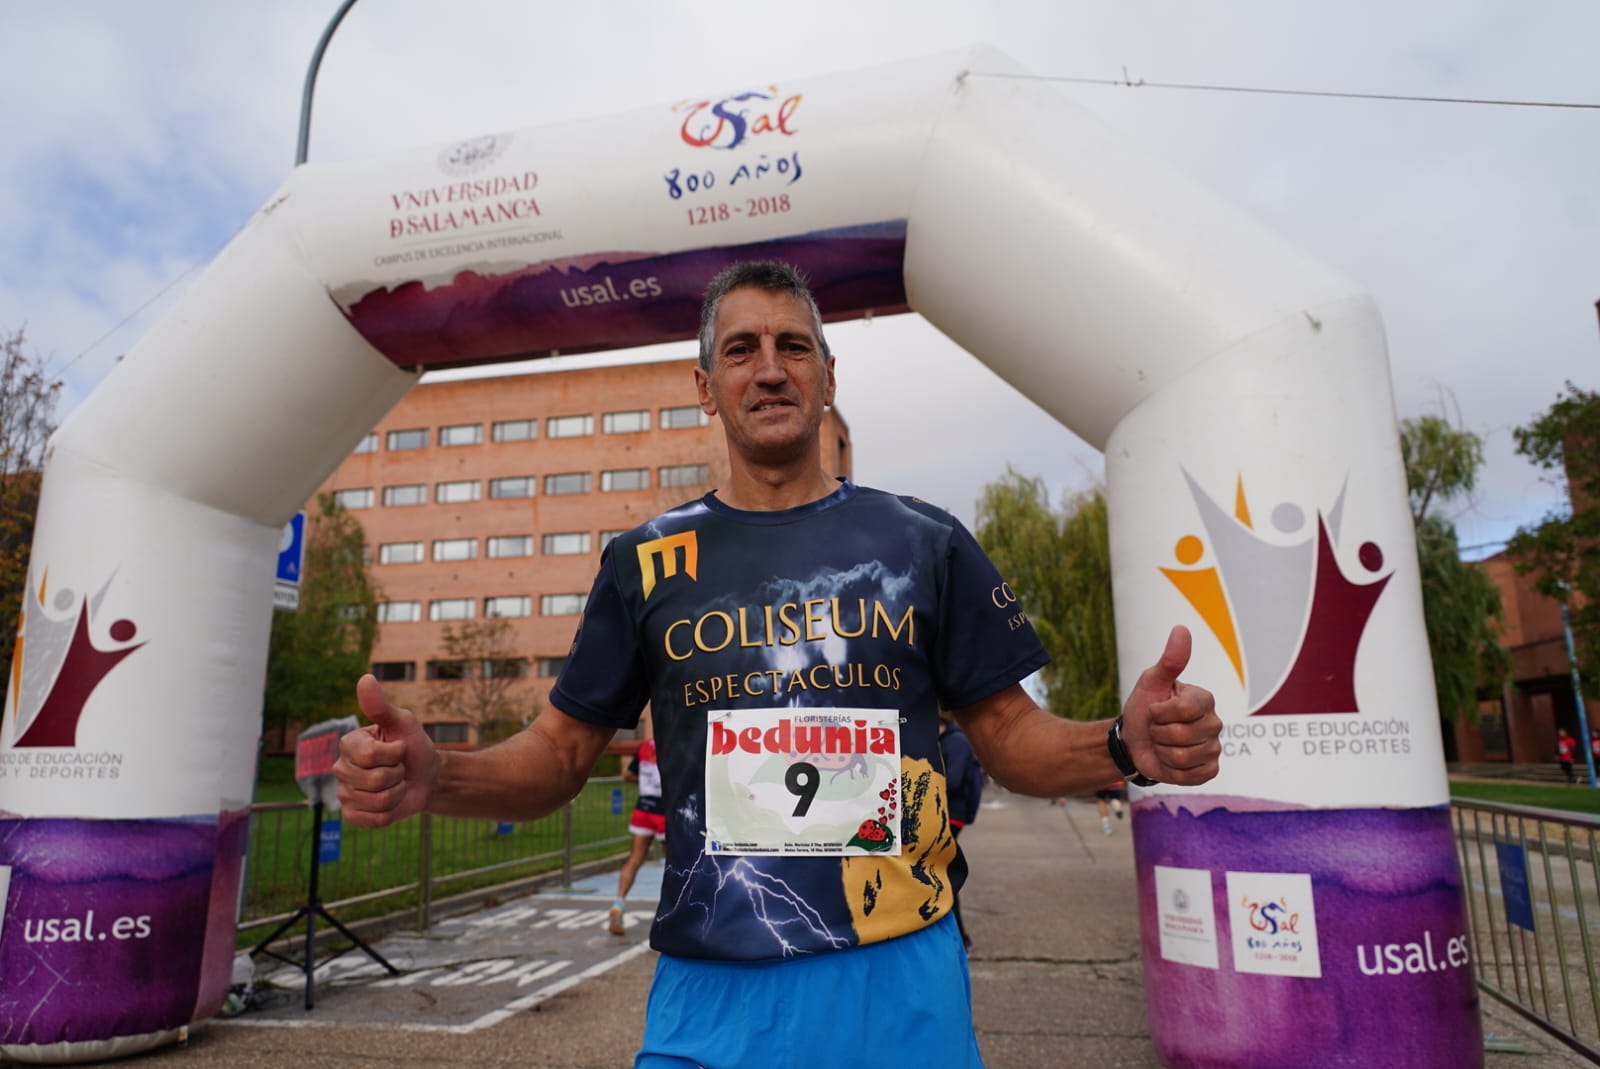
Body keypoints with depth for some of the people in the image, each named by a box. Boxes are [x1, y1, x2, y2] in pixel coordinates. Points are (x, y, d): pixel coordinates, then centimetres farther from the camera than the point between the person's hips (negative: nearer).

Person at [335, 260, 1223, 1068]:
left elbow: (1010, 736, 3)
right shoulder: (646, 561, 2)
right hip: (711, 997, 1)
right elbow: (559, 751, 5)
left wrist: (1125, 745, -17)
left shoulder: (923, 541, 1)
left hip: (903, 981, 0)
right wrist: (429, 778, -14)